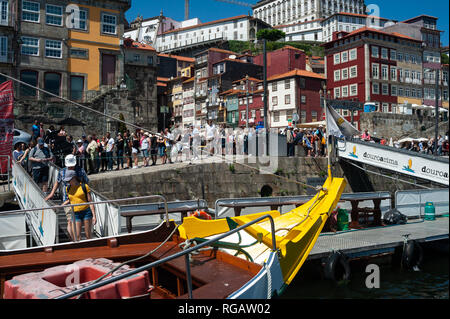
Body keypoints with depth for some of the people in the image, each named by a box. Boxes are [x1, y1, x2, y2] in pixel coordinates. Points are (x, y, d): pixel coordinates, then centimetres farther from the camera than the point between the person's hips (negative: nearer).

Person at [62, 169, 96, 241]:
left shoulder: (84, 186, -5)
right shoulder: (68, 188, 8)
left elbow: (90, 202, -6)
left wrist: (94, 216, -10)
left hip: (86, 212, -3)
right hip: (75, 214, 3)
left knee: (88, 235, 2)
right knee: (77, 236, -8)